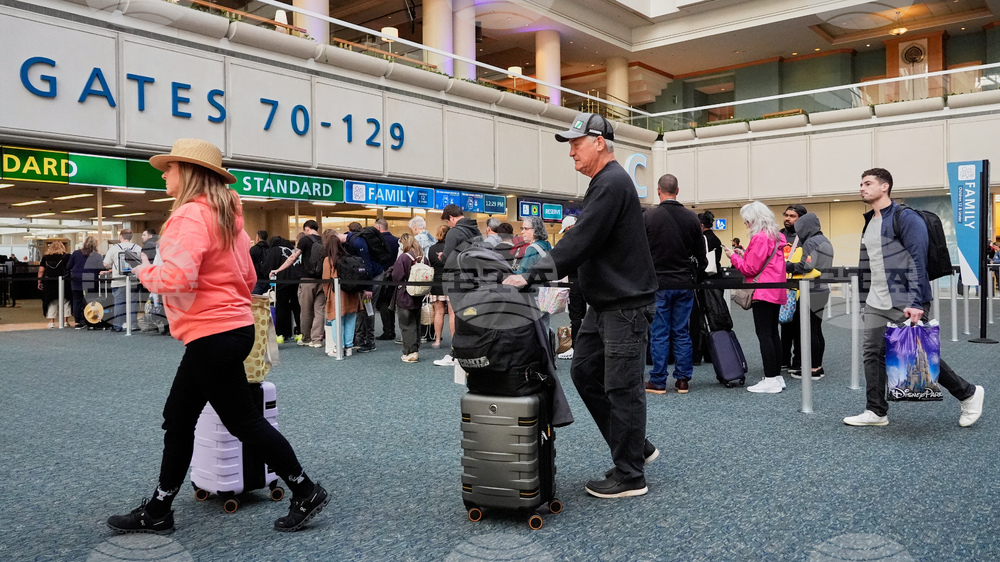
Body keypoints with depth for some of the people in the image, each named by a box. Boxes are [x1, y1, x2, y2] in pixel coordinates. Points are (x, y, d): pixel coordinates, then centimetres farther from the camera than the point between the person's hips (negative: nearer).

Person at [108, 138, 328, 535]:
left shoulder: (191, 215, -15)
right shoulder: (226, 216, 15)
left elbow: (177, 277, -27)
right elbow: (248, 279, 18)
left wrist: (146, 273, -8)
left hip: (213, 335, -10)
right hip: (230, 325, 10)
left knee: (245, 421, 0)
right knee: (177, 419, 16)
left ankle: (306, 494, 11)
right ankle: (157, 512, 27)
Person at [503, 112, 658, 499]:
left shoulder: (612, 183, -16)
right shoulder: (605, 182, 17)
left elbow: (581, 242, -25)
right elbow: (584, 241, 19)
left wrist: (532, 276, -25)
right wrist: (538, 273, 12)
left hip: (625, 304, -11)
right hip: (604, 303, 11)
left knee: (621, 387, -3)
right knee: (585, 371, 13)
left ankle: (629, 477, 11)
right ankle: (636, 448, 25)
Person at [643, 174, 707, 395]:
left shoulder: (648, 216, -7)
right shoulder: (691, 217, 2)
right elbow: (701, 255, 8)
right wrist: (696, 275, 22)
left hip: (658, 284, -3)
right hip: (684, 283, 3)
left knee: (659, 334, 2)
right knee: (682, 333, 9)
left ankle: (658, 381, 7)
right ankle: (682, 380, 13)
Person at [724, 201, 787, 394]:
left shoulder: (759, 238, -14)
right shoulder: (776, 237, 15)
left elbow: (751, 269, -13)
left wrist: (734, 257, 0)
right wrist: (743, 256, 14)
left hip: (763, 293, -10)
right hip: (776, 292, 10)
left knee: (764, 335, -7)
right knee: (773, 333, 13)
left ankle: (770, 380, -6)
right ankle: (777, 377, 19)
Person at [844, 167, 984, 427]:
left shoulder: (906, 218, -11)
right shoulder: (869, 222, 12)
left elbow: (917, 262, -17)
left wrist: (916, 303, -24)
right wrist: (867, 300, 17)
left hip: (905, 304, -7)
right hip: (876, 305, 7)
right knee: (872, 354, 3)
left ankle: (968, 394, 23)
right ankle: (876, 411, 12)